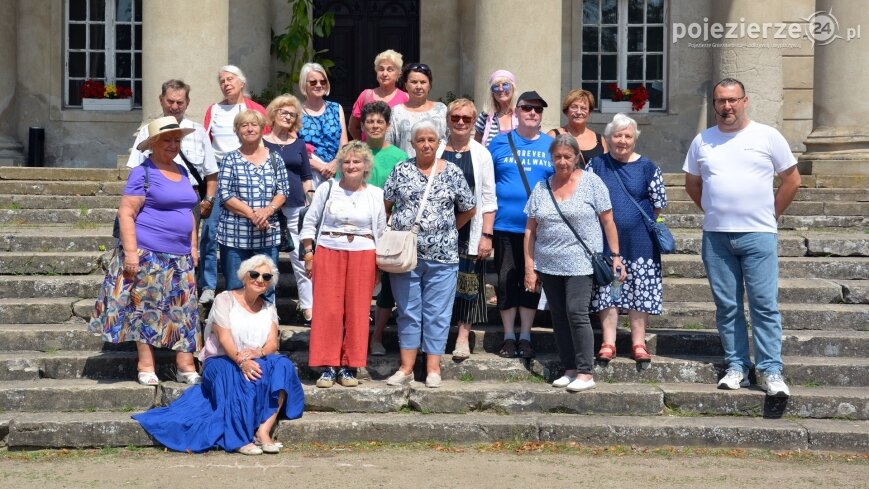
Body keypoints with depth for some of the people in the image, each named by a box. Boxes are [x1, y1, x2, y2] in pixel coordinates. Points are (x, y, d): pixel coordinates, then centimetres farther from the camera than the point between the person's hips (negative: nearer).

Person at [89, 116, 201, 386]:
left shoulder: (182, 172, 15)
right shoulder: (143, 173, -7)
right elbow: (126, 213, -12)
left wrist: (193, 247, 17)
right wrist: (130, 252, -18)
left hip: (180, 257, 7)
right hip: (149, 254, -7)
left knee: (184, 310, 5)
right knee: (146, 309, 0)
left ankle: (186, 367, 10)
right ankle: (146, 367, 8)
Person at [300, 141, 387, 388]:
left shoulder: (376, 195, 6)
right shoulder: (327, 189, 5)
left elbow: (381, 231, 10)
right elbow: (310, 222, 10)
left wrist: (379, 265, 7)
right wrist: (308, 254, 3)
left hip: (363, 255, 0)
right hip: (329, 252, 0)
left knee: (357, 311, 0)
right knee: (328, 309, -3)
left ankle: (349, 367, 10)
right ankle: (328, 366, 5)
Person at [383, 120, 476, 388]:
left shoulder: (452, 172, 3)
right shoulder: (401, 171, 5)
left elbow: (468, 209, 11)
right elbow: (385, 206, 8)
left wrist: (447, 230, 8)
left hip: (442, 256, -1)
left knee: (437, 314, 3)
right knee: (408, 313, 6)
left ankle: (433, 368, 11)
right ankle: (406, 368, 13)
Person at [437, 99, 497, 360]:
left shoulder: (481, 154, 5)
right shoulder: (436, 151, 6)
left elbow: (488, 199, 2)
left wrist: (487, 235, -5)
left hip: (470, 230, -1)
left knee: (468, 282, 0)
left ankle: (463, 335, 9)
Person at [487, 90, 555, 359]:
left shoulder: (552, 146, 7)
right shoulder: (500, 142, 4)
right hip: (505, 226, -1)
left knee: (532, 282, 7)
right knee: (506, 281, 3)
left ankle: (525, 337, 17)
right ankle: (509, 337, 14)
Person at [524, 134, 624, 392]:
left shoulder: (591, 182, -1)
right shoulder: (541, 188, 9)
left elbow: (608, 221, 0)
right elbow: (530, 230, 10)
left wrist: (615, 255, -5)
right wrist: (529, 268, 6)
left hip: (580, 263, -5)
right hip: (548, 266, 5)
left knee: (577, 312, -13)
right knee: (559, 317, 7)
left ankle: (586, 373, -8)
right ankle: (570, 369, 17)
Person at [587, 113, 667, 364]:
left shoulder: (647, 167, 1)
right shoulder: (597, 164, 5)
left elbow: (659, 203, 3)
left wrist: (641, 221, 5)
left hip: (639, 243, -1)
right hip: (605, 242, 1)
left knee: (640, 292, 2)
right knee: (607, 291, 3)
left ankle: (638, 343, 11)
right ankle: (608, 343, 10)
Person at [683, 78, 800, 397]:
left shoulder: (767, 137, 1)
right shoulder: (702, 141, 8)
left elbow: (791, 180, 7)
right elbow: (692, 183, 19)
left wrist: (771, 215, 4)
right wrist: (714, 212, 11)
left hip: (758, 235, -3)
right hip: (716, 237, 3)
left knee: (764, 304, -6)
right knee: (727, 306, 6)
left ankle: (770, 371, -3)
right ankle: (736, 368, 14)